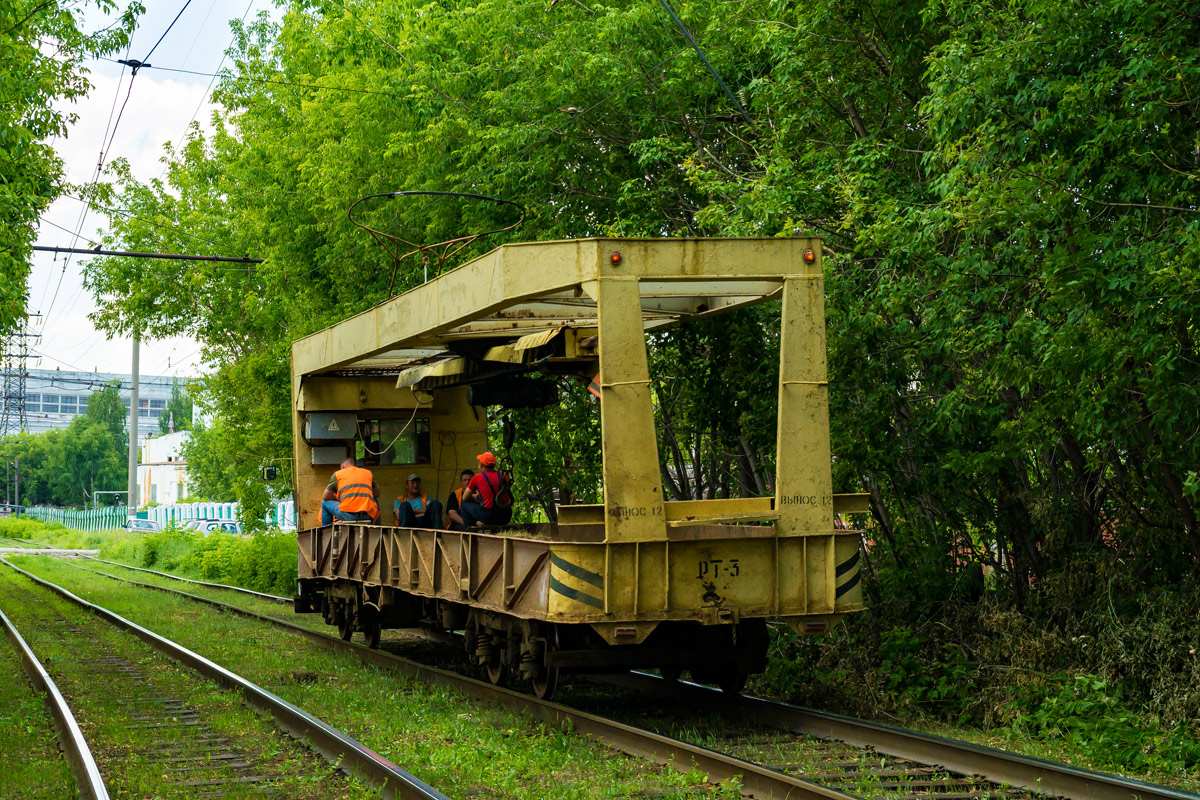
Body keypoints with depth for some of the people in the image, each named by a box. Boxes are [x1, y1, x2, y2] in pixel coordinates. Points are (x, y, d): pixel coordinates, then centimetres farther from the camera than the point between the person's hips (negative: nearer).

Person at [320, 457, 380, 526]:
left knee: (325, 503, 24)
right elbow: (376, 494, 28)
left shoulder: (337, 474, 13)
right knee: (375, 501, 38)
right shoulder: (368, 473, 18)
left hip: (347, 515, -3)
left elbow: (325, 497, 16)